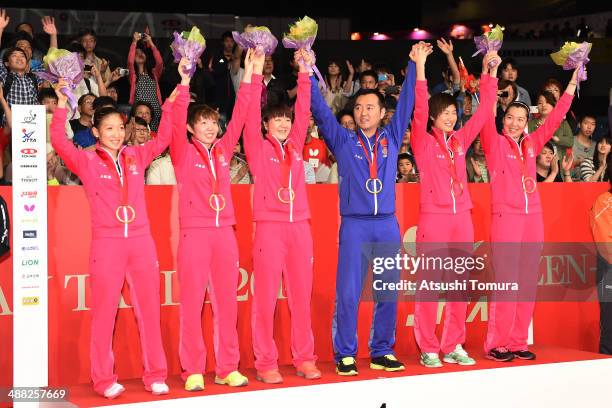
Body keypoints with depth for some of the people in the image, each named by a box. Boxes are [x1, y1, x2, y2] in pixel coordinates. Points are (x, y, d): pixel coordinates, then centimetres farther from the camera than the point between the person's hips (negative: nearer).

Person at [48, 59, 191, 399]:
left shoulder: (136, 156, 11)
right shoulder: (86, 161, 2)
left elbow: (164, 137, 10)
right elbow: (59, 142, -10)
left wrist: (176, 96, 6)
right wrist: (61, 104, -16)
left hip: (141, 242, 3)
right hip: (106, 244, -3)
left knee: (149, 309, 5)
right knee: (104, 312, -1)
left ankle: (155, 374, 13)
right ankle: (103, 379, 9)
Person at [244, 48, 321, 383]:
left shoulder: (295, 146, 14)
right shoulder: (258, 149, 3)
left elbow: (303, 109, 10)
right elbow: (251, 115, -8)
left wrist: (304, 71, 7)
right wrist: (256, 73, -12)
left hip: (299, 226, 4)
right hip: (269, 227, -4)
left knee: (301, 295, 7)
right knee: (265, 297, -2)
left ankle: (304, 358, 14)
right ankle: (265, 363, 4)